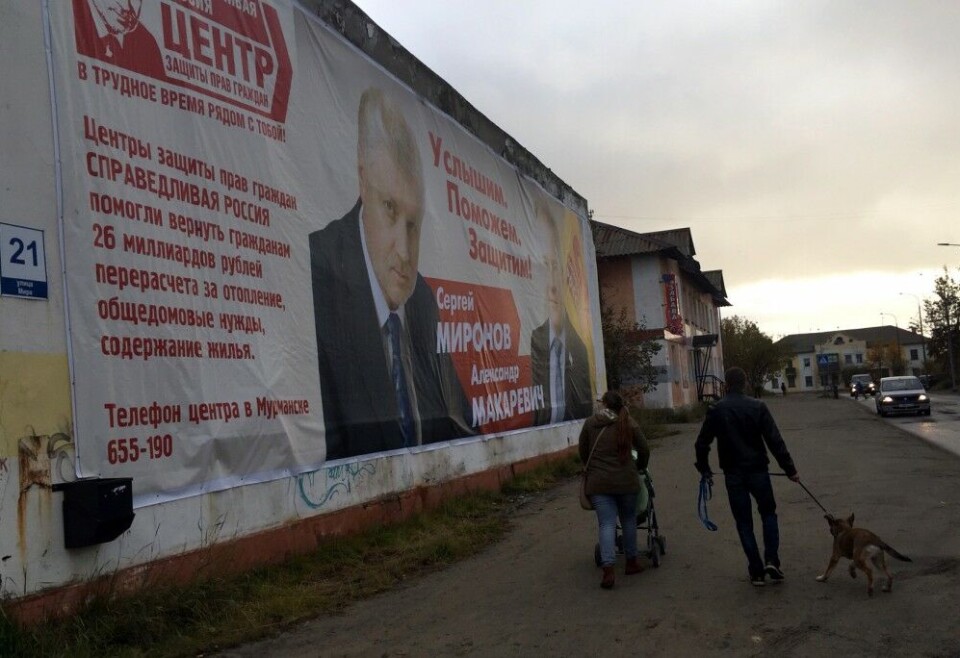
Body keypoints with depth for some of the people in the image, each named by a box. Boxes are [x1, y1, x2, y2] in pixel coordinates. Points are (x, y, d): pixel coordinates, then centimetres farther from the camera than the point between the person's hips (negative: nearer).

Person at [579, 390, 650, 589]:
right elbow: (644, 451, 5)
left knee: (606, 524, -2)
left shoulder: (590, 423, 2)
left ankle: (608, 571, -13)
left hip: (598, 482, -1)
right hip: (626, 480, 1)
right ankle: (631, 562, 27)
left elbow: (583, 452, 10)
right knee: (628, 519, 18)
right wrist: (639, 468, 24)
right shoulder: (629, 423, 3)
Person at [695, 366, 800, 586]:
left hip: (733, 475, 1)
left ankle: (756, 571, 9)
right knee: (768, 513, 18)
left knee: (744, 522, 10)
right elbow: (775, 441, -8)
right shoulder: (757, 407, -6)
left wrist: (704, 469, 15)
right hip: (757, 471, 0)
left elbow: (702, 443, 0)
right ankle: (771, 560, 3)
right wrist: (790, 469, -3)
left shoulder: (715, 411, -3)